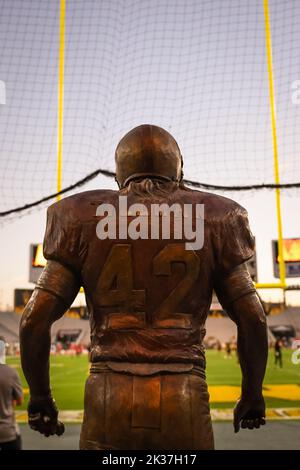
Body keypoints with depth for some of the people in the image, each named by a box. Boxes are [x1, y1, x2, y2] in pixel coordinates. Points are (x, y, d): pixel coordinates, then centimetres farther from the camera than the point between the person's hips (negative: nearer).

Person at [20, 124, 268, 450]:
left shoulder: (84, 222, 4)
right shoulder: (209, 222, 5)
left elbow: (34, 320, 0)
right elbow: (253, 320, 4)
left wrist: (40, 395, 15)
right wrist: (252, 392, 19)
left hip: (109, 403, 0)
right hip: (183, 405, 0)